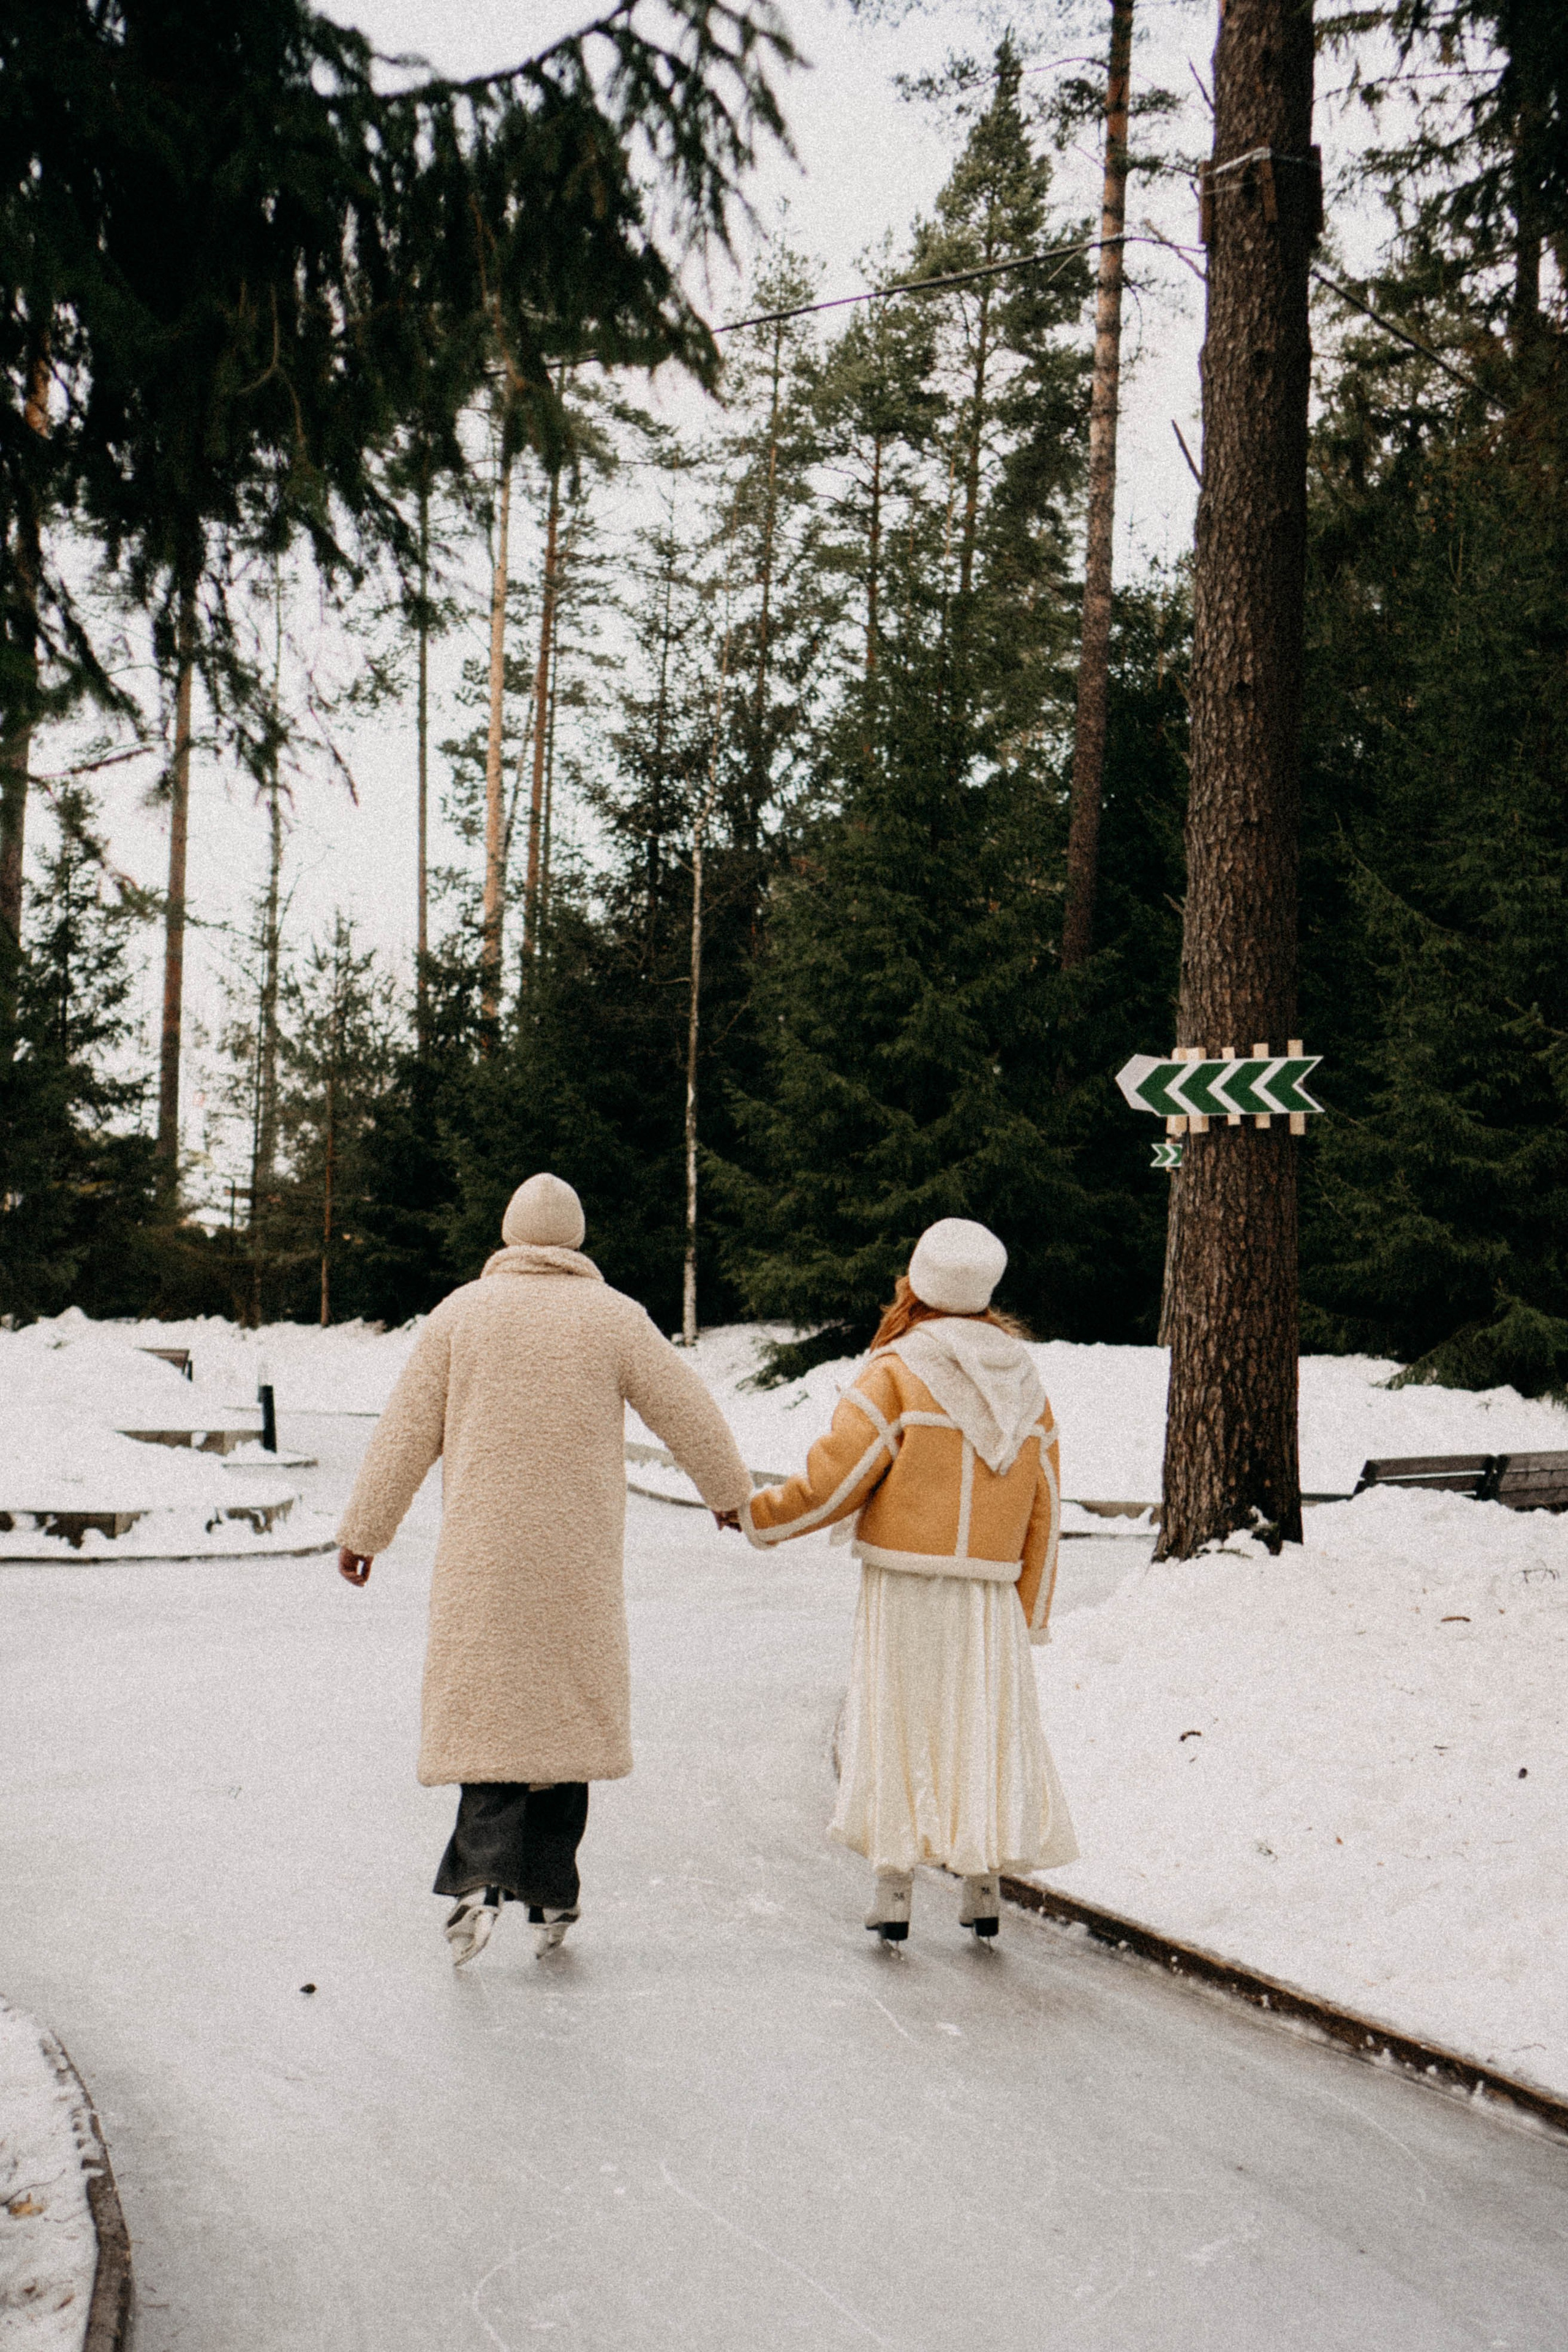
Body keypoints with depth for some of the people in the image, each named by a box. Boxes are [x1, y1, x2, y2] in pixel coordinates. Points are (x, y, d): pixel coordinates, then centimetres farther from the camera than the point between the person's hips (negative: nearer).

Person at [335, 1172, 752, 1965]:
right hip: (576, 1559, 0)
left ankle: (480, 1877, -15)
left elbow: (405, 1434, 1)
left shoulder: (460, 1313, 1)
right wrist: (727, 1491, 22)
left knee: (486, 1702, 4)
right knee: (563, 1707, 10)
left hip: (481, 1555, 0)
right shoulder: (612, 1318, 0)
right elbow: (689, 1414, 4)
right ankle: (550, 1897, 13)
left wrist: (362, 1533, 9)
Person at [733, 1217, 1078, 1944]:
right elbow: (1043, 1504, 11)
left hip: (904, 1585, -4)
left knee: (895, 1726, 3)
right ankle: (984, 1883, 11)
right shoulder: (1023, 1380, 9)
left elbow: (835, 1479, -11)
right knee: (985, 1723, 12)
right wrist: (1028, 1611, 17)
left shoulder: (898, 1370, -8)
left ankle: (893, 1887, 1)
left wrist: (758, 1516, 4)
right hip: (990, 1591, 4)